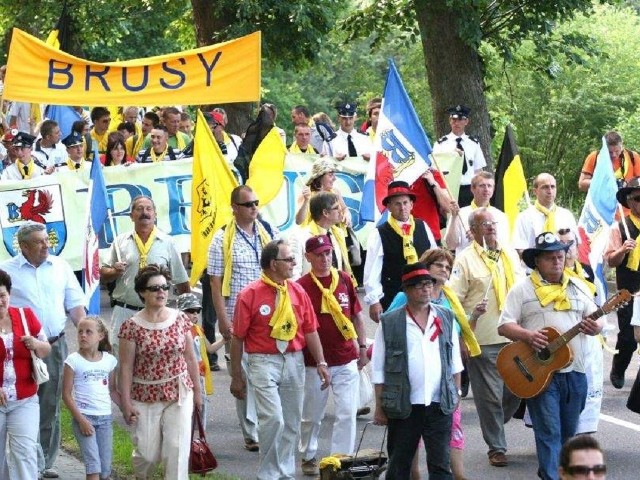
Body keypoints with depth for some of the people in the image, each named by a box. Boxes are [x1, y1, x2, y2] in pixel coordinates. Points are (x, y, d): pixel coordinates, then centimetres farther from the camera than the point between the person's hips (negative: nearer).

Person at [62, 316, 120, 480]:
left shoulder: (109, 360, 6)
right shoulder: (74, 360, -5)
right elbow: (66, 394, -5)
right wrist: (80, 419, -13)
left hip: (105, 418, 4)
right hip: (84, 417, -4)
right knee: (93, 465, -14)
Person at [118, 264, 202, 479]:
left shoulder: (180, 320, 0)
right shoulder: (132, 326, -9)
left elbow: (190, 358, 7)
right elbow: (126, 368, -8)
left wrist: (197, 391, 10)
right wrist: (126, 403, -9)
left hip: (179, 395, 2)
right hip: (146, 397, -2)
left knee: (177, 449, -6)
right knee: (149, 453, 4)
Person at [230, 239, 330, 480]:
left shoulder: (298, 291, 7)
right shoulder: (250, 295, -7)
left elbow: (310, 331, 10)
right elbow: (238, 338, -3)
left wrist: (321, 363, 4)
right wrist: (236, 376, -2)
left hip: (294, 361, 5)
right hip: (264, 362, -5)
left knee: (291, 424, 10)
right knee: (273, 418, -16)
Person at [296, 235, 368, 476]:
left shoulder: (344, 280, 3)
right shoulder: (301, 286, -7)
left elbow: (357, 315, 13)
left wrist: (362, 347, 13)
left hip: (346, 359, 2)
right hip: (314, 362, -2)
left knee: (346, 413, -1)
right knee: (312, 415, 10)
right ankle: (308, 457, 27)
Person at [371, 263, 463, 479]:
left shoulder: (446, 318, 6)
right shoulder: (389, 322, -4)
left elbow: (454, 361, 13)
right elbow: (379, 369, -2)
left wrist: (457, 392, 10)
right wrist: (380, 407, -3)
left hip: (440, 405, 2)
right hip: (403, 407, -2)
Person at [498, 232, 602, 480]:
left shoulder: (576, 287, 12)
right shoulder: (523, 289, -1)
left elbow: (595, 319, 15)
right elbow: (504, 326, -4)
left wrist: (594, 327, -9)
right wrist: (527, 335, -22)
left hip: (574, 371, 5)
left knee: (568, 432, 11)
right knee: (549, 432, -10)